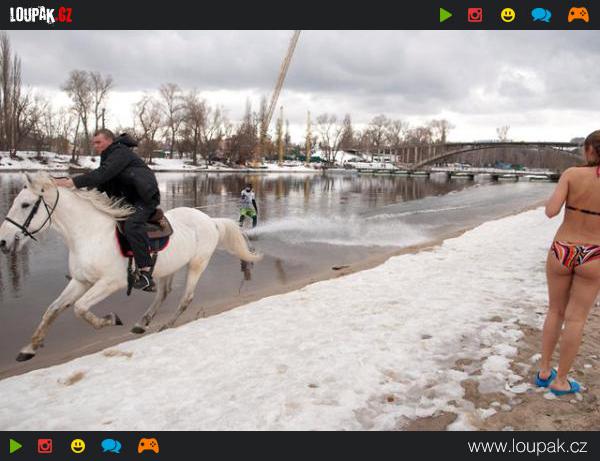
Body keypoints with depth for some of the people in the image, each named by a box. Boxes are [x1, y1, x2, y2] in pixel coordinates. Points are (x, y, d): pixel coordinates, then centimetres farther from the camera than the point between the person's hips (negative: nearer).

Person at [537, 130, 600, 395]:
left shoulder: (572, 174, -10)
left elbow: (551, 211, -18)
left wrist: (555, 196, 3)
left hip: (561, 252, 1)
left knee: (555, 311, 19)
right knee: (576, 319, 9)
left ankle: (544, 371, 25)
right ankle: (560, 381, 18)